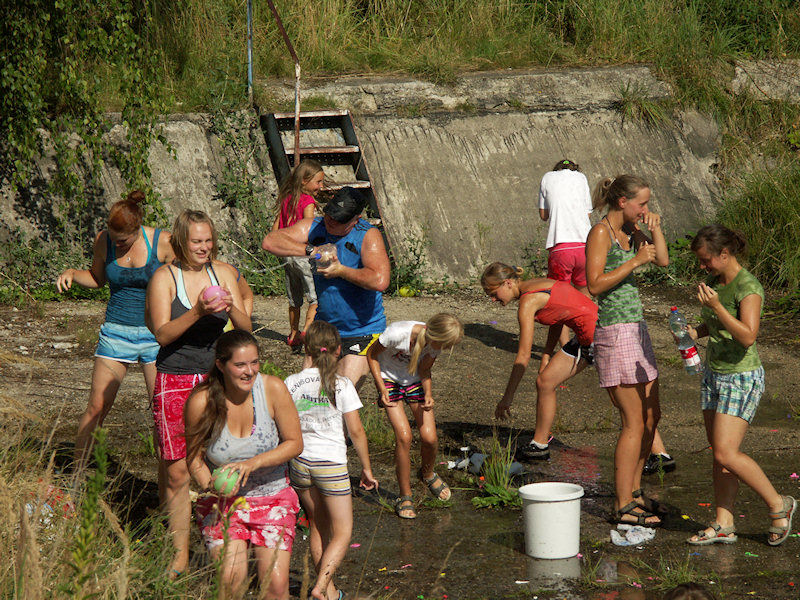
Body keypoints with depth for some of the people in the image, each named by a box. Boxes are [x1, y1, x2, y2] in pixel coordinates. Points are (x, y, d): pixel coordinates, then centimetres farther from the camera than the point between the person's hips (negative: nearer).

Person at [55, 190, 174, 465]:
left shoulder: (163, 243, -11)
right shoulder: (103, 241, -2)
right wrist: (71, 273, -3)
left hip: (155, 334, -2)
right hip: (116, 332, 2)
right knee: (96, 406, 1)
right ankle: (75, 471, 16)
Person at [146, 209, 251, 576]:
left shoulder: (223, 272, 8)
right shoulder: (165, 277, -3)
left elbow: (245, 328, 5)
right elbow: (163, 334, -12)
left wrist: (231, 309, -16)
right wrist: (197, 312, -26)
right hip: (175, 380, -3)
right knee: (177, 470, -5)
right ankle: (180, 552, 2)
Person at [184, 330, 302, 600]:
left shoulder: (273, 389, -12)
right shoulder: (201, 401, -14)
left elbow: (294, 443, -4)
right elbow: (194, 457, 0)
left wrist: (251, 464, -18)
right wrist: (211, 485, -20)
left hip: (272, 497, 1)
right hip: (222, 501, 0)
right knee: (232, 578, -21)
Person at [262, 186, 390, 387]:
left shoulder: (368, 236, -15)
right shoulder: (314, 227, 0)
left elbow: (380, 281, -30)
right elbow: (270, 241, -8)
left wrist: (340, 271, -19)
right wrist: (311, 250, -17)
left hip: (362, 331, -5)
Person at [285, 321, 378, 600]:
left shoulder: (291, 383, -1)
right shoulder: (341, 385, -8)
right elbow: (356, 432, -5)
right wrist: (366, 468, 6)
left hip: (299, 461, 4)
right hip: (331, 463, -4)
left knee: (318, 527, 19)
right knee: (342, 533, 7)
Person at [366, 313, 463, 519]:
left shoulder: (436, 342, -21)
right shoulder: (397, 333, -35)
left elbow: (424, 370, -4)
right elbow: (372, 355, -16)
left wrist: (428, 394, -21)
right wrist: (382, 390, -22)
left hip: (414, 381, 3)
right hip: (389, 379, -3)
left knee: (430, 438, -9)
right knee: (404, 436, -19)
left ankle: (427, 474, 26)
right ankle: (405, 497, -3)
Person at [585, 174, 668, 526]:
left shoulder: (628, 230, 13)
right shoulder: (600, 233, -13)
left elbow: (663, 261, 13)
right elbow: (595, 285, -21)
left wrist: (654, 227, 2)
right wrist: (634, 261, -21)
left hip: (636, 329, 10)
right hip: (615, 332, -10)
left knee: (651, 416, 14)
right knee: (634, 423, -7)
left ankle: (633, 492, 25)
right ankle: (623, 507, -2)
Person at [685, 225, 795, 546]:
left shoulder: (748, 287, -18)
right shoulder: (716, 281, 7)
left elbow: (747, 336, -27)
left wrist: (716, 306, -34)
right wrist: (694, 332, 2)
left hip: (742, 378, -8)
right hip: (714, 374, 8)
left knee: (726, 454, -12)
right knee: (719, 454, 7)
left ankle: (778, 505, 3)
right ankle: (723, 525, 11)